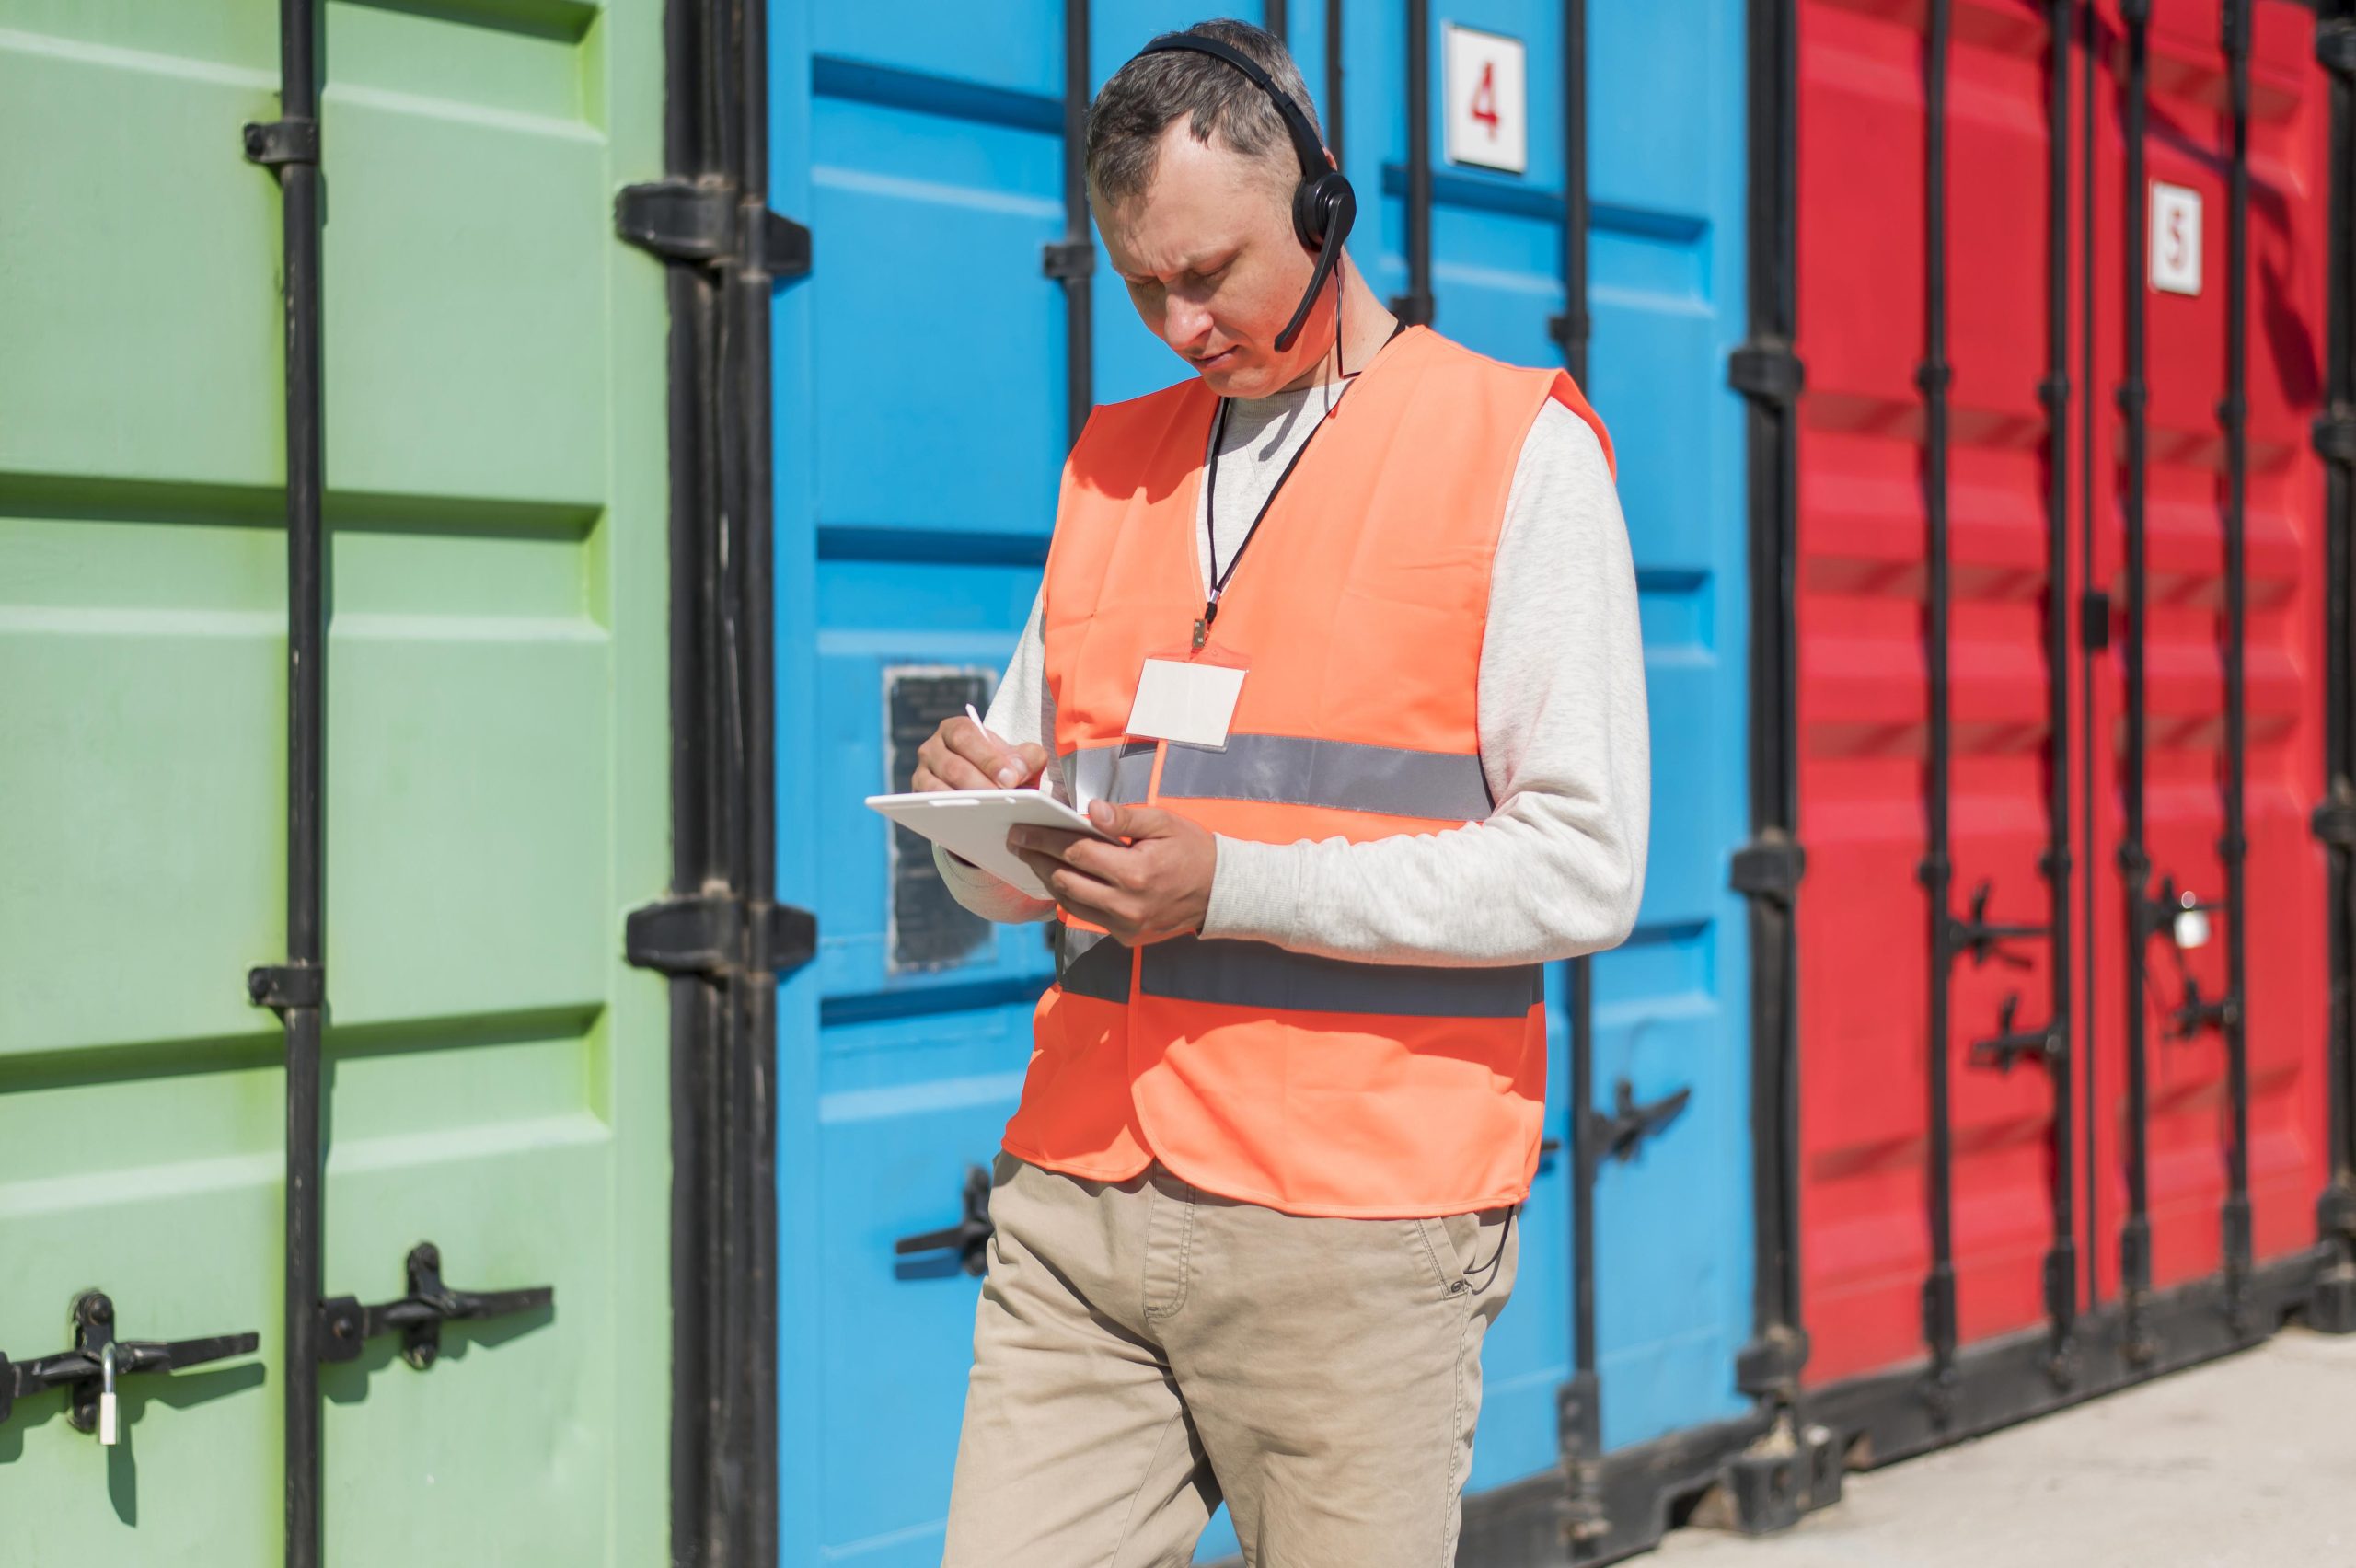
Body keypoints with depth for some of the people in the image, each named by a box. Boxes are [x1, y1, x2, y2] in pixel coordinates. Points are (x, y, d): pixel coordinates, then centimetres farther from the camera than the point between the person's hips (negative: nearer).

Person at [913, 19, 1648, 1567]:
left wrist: (1234, 883, -16)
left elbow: (1582, 867, -8)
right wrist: (987, 813, -3)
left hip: (1355, 1231, -4)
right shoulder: (1113, 465, 18)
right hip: (1077, 1205, 5)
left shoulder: (1517, 450, 0)